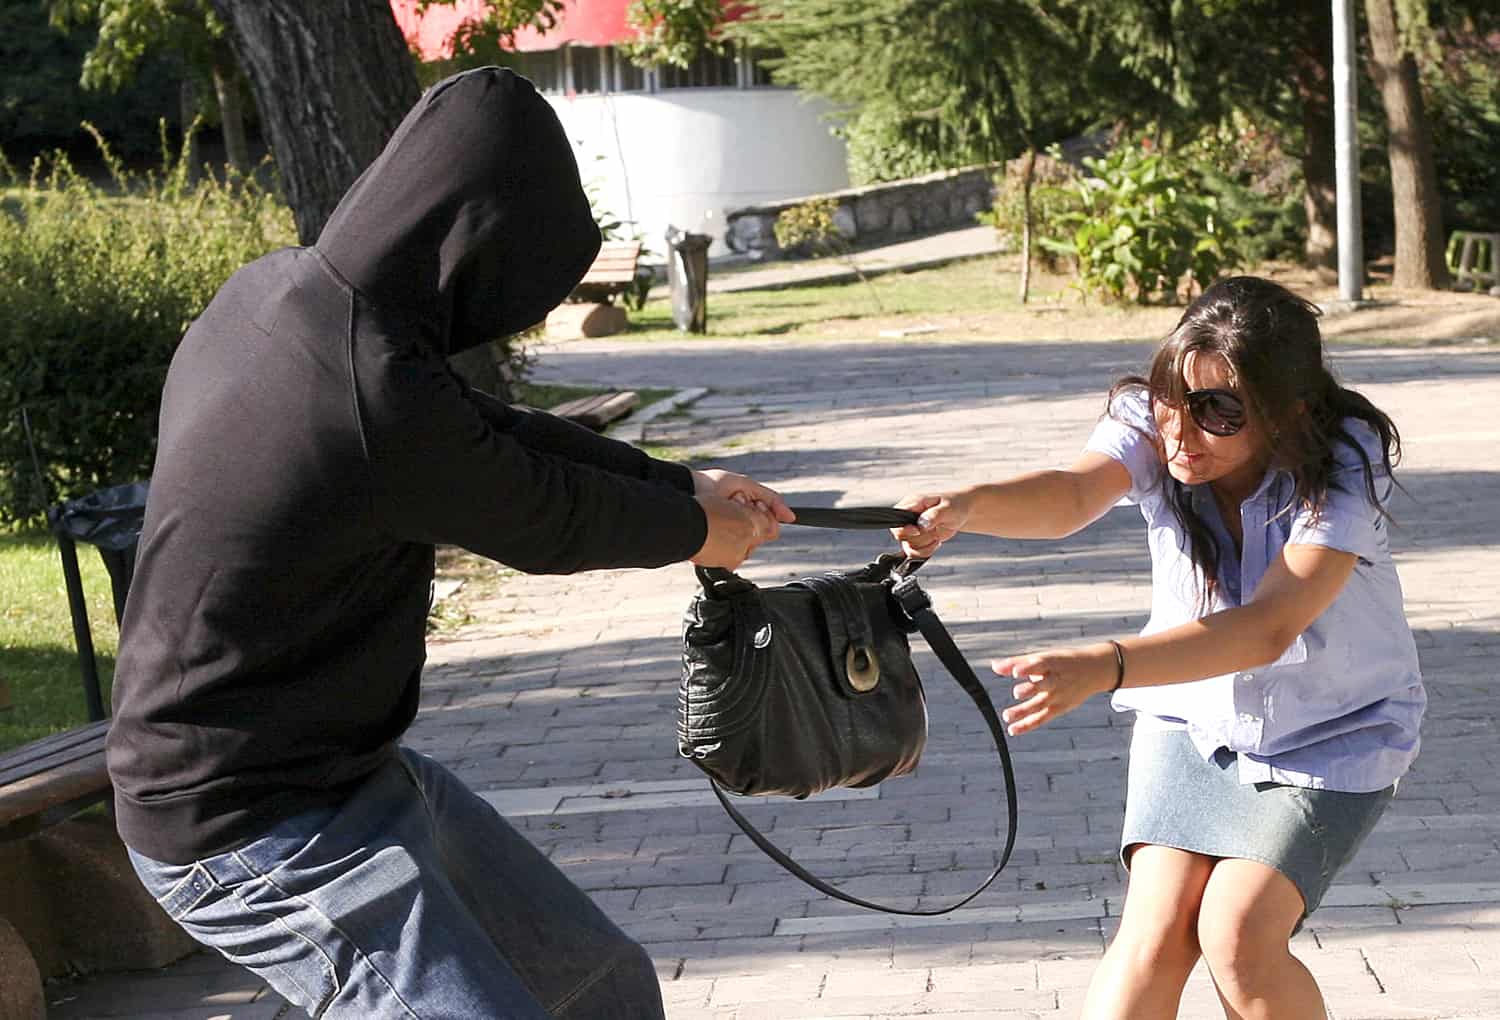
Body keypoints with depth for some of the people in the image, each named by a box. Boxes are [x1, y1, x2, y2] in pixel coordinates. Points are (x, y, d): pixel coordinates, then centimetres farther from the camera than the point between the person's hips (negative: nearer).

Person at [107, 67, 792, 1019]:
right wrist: (694, 531, 9)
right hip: (257, 840, -10)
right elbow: (547, 520, -11)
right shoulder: (377, 403, -30)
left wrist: (678, 484, 19)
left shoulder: (272, 292, -2)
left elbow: (490, 433, 11)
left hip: (356, 772, 10)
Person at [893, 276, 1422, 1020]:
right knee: (1154, 934, -12)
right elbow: (1071, 494, -40)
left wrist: (1105, 667, -56)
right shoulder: (1150, 425, -19)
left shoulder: (1342, 467, -28)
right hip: (1192, 713, 3)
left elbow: (1267, 628, -42)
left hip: (1329, 736, -3)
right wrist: (969, 506, -64)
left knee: (1237, 939, -18)